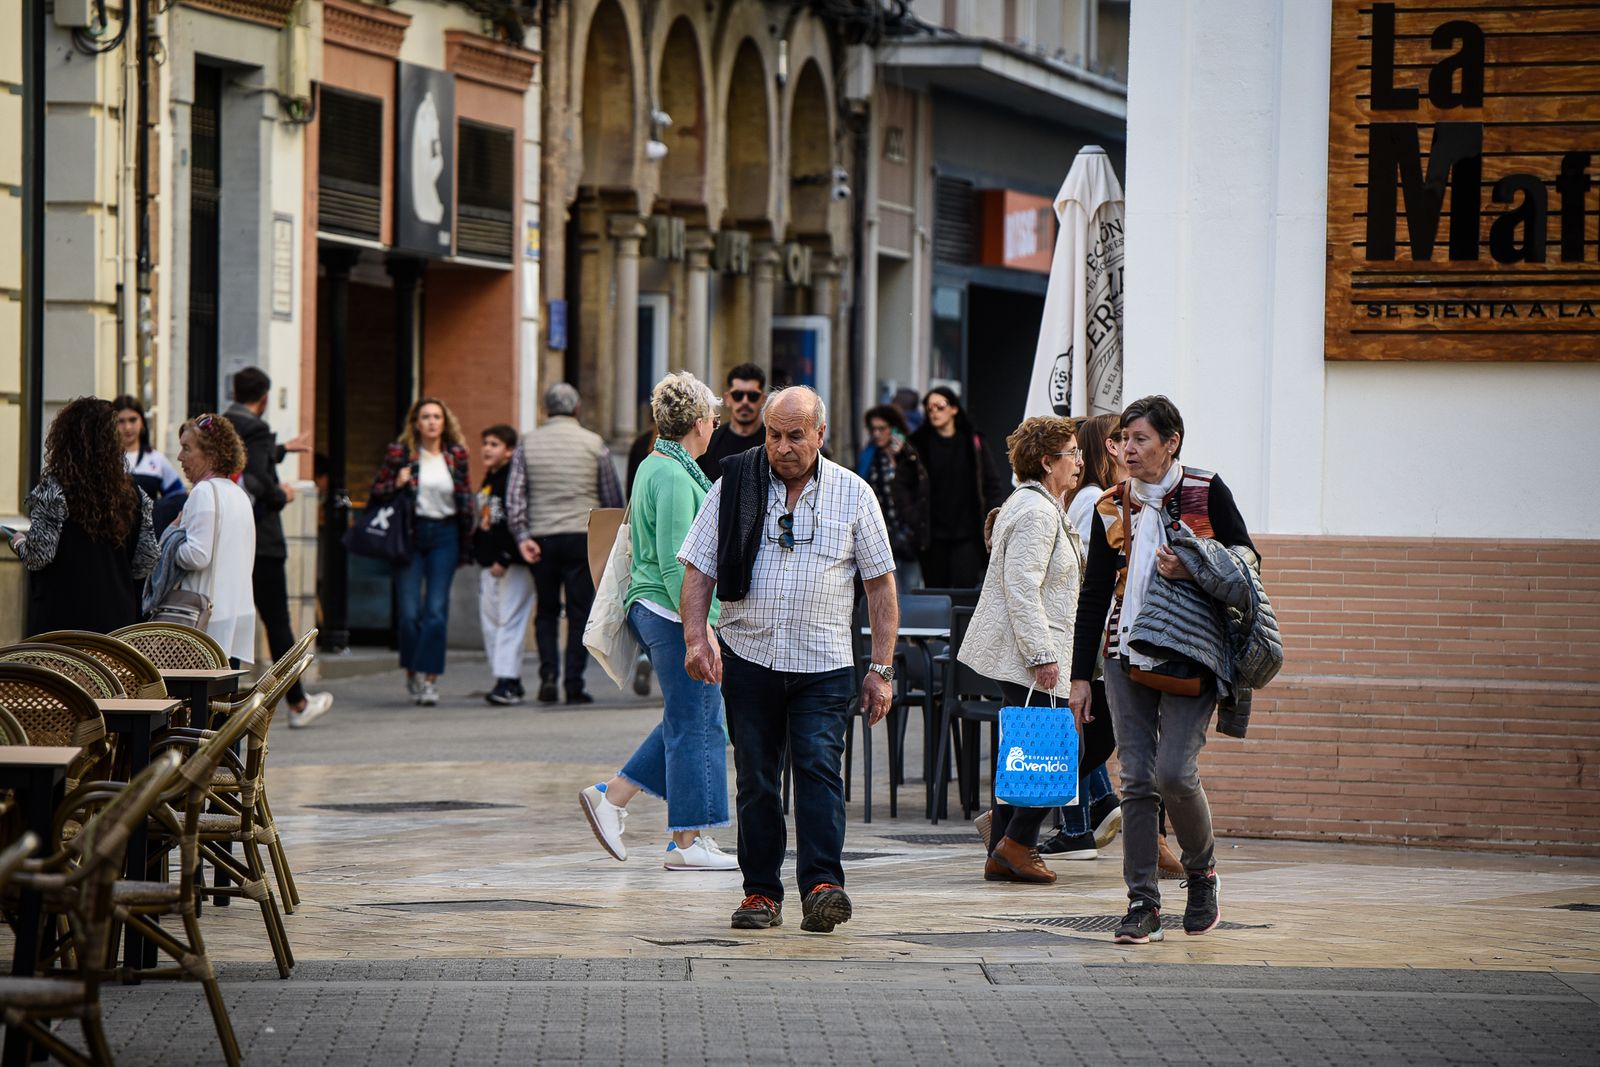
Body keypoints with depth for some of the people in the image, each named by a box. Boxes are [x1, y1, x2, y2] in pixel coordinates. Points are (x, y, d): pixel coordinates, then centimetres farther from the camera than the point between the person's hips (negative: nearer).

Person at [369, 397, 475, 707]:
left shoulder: (456, 456, 6)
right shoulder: (399, 454, 1)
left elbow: (466, 501, 12)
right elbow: (377, 493, 7)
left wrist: (465, 548, 11)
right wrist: (397, 485, -14)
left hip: (444, 534, 1)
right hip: (410, 533, -1)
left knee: (437, 609, -6)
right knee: (410, 610, -3)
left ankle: (429, 678, -3)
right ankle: (412, 672, 16)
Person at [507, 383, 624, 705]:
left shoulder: (529, 443, 4)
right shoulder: (594, 444, 1)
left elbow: (515, 494, -4)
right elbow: (612, 497, 4)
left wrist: (522, 536, -5)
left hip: (542, 538, 2)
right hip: (583, 535, -2)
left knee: (546, 611, 14)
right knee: (580, 611, 3)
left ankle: (548, 675, -1)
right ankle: (574, 685, -2)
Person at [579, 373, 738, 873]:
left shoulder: (656, 467, 15)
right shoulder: (675, 477, -17)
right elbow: (675, 563, -22)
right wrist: (700, 625, -23)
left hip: (652, 608, 10)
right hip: (677, 613, -10)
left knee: (691, 719, 15)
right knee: (694, 722, -4)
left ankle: (611, 796, 15)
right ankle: (688, 843, 1)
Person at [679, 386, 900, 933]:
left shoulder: (853, 494, 4)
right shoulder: (735, 486, 4)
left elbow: (880, 585, 6)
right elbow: (699, 569, 4)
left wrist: (881, 669, 1)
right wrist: (696, 636, -12)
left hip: (823, 664, -1)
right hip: (747, 658, 1)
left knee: (819, 767, -14)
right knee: (756, 779, 4)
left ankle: (822, 886, -20)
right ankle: (761, 892, 11)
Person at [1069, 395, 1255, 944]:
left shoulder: (1206, 492, -1)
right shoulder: (1112, 507, 8)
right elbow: (1094, 594, 12)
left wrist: (1193, 572, -16)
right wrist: (1081, 675, 8)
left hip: (1190, 655, -3)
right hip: (1127, 654, 3)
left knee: (1175, 772, -13)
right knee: (1136, 779, -3)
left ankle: (1202, 871, 14)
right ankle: (1143, 903, 1)